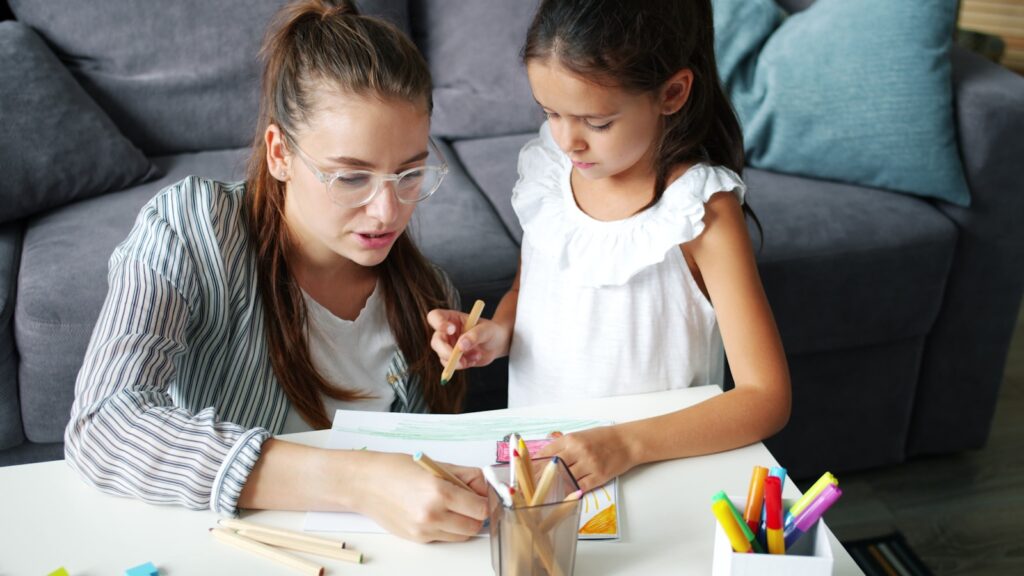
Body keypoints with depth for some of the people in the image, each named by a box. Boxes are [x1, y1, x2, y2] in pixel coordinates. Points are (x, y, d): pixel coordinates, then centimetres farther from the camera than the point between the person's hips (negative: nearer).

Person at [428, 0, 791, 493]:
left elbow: (767, 398, -17)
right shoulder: (548, 169, 0)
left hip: (657, 466, -3)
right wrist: (497, 331, -4)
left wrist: (628, 443, -28)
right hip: (534, 452, 4)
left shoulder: (702, 210, -15)